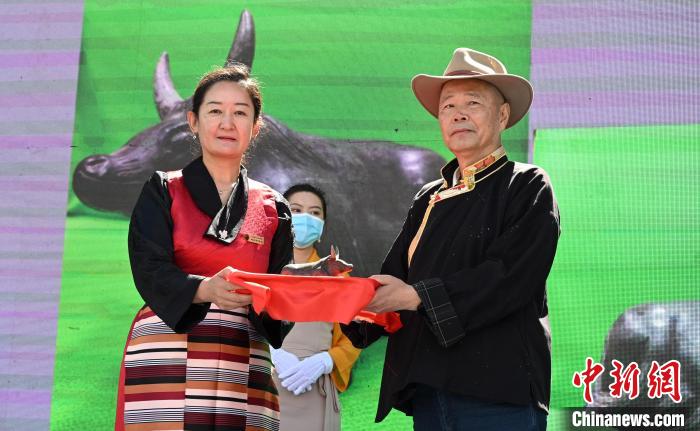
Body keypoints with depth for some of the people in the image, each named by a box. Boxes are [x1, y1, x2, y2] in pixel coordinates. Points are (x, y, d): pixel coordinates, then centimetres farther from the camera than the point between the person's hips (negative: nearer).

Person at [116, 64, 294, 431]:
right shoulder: (163, 190, 8)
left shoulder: (272, 208, 14)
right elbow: (150, 271, -6)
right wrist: (205, 289, -27)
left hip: (243, 367, 2)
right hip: (168, 357, -2)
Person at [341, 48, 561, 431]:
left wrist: (418, 295, -16)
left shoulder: (528, 187, 2)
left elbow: (510, 276, -13)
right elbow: (395, 278, 10)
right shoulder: (429, 200, 18)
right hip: (426, 391, 5)